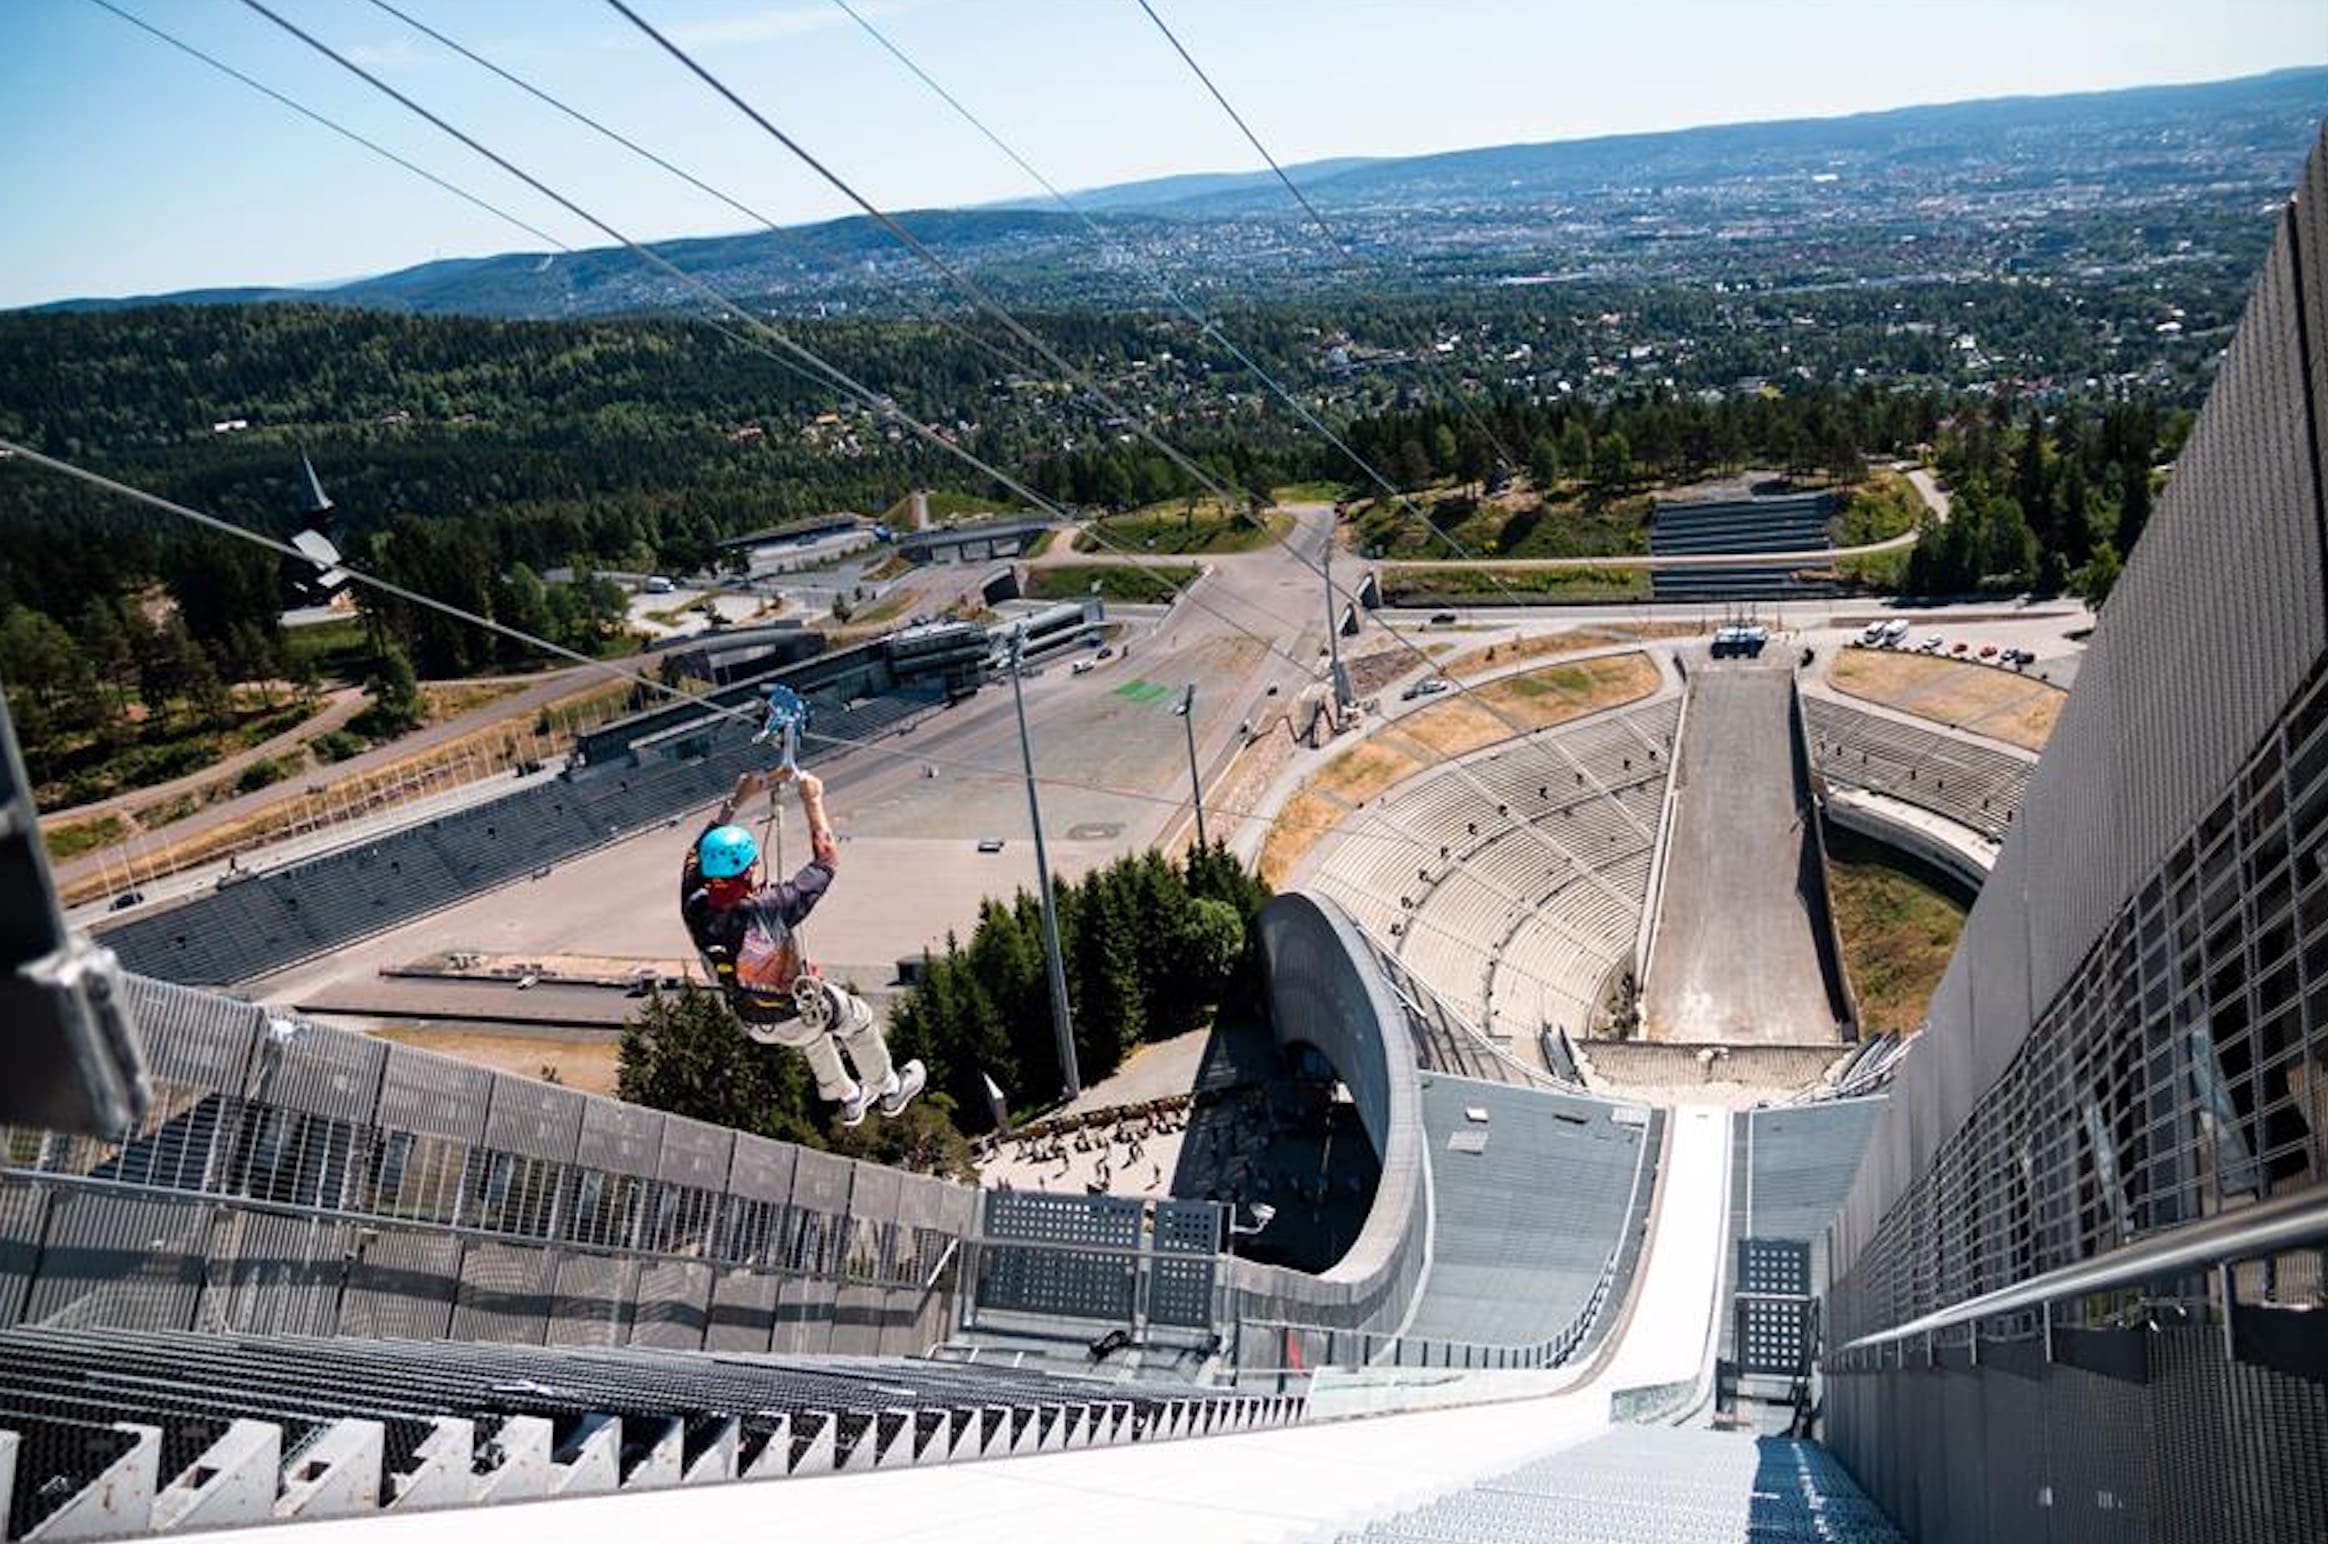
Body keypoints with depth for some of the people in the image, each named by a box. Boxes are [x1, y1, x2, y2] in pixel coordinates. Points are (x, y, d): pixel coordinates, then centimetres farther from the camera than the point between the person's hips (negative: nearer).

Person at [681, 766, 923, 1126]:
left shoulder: (696, 911, -26)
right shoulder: (769, 909, -40)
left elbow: (701, 851, -6)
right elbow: (826, 860, -27)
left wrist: (737, 799, -4)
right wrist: (813, 800, -17)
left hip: (751, 1022, 5)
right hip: (795, 1013, -5)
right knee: (858, 1018, 26)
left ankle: (848, 1100, 55)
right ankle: (889, 1090, 48)